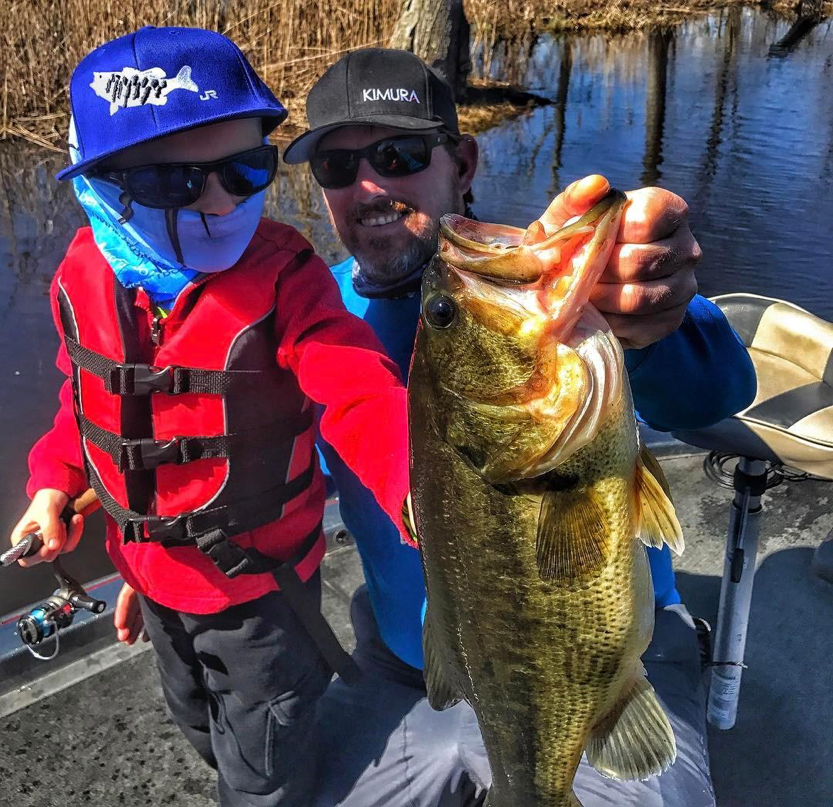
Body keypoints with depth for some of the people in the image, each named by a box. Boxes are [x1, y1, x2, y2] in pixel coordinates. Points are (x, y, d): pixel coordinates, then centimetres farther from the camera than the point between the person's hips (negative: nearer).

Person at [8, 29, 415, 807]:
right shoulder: (85, 278, -12)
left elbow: (363, 399, -40)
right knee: (196, 717, 35)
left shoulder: (283, 277, -28)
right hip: (153, 570, 6)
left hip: (260, 578, -5)